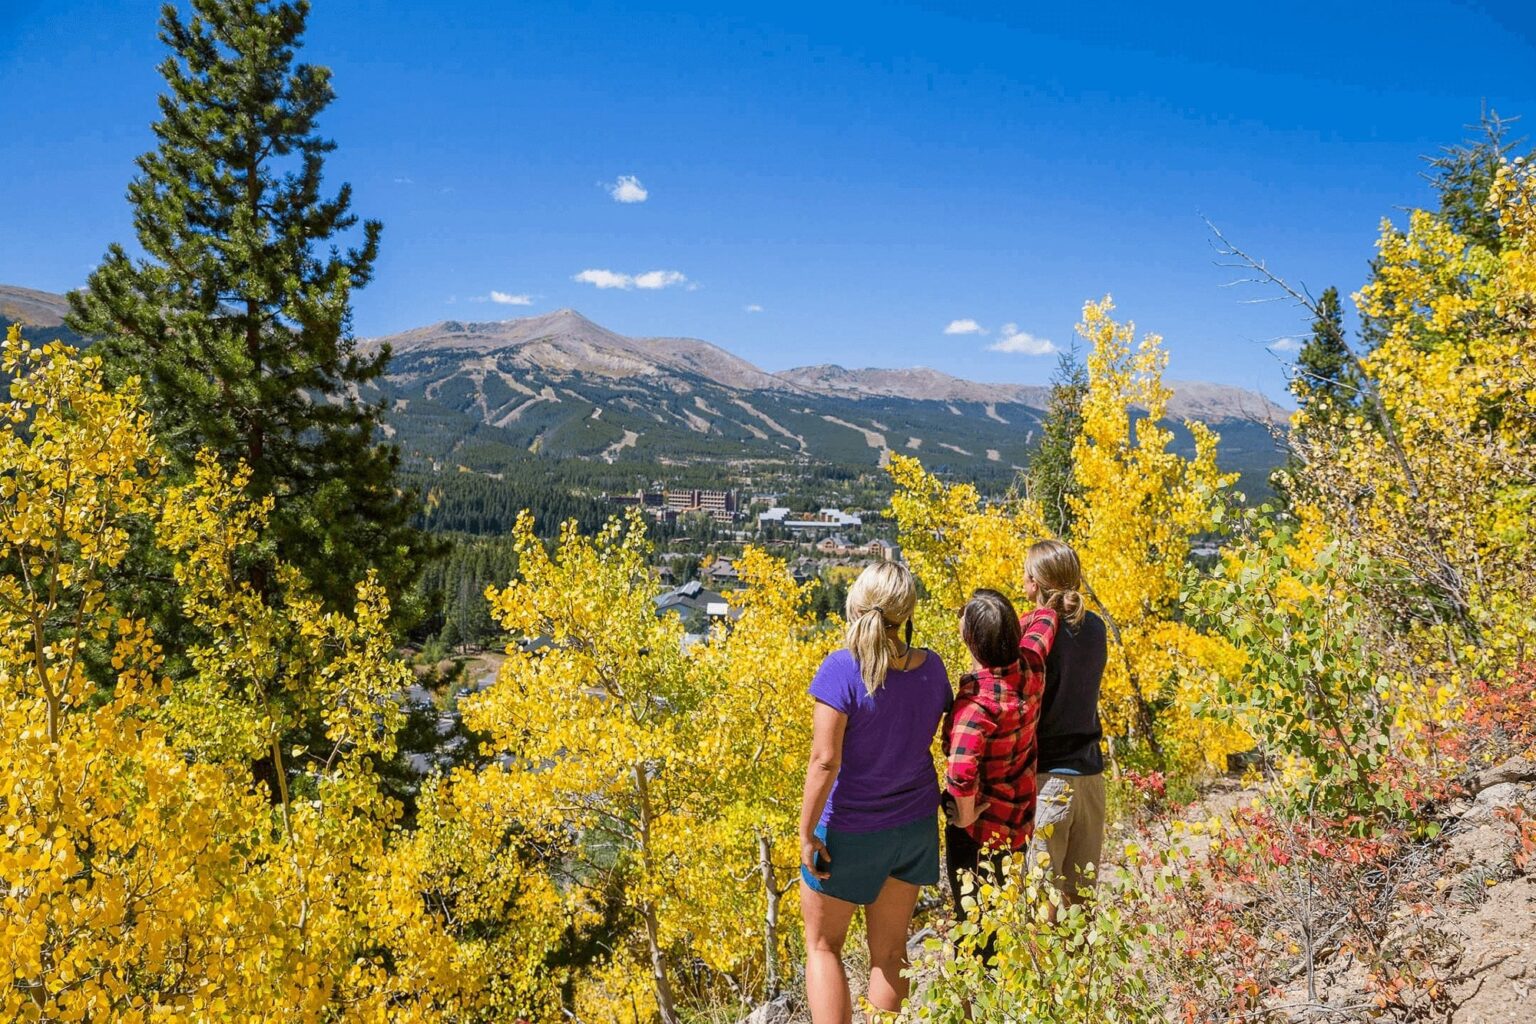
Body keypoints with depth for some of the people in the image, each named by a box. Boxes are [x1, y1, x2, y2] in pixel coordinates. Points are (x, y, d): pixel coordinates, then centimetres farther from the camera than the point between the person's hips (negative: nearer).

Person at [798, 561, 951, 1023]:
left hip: (850, 829, -5)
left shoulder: (842, 669, -23)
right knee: (889, 950, 17)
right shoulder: (931, 667, -6)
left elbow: (824, 761, -23)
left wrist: (807, 833, -15)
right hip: (915, 825, 5)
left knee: (822, 945, 14)